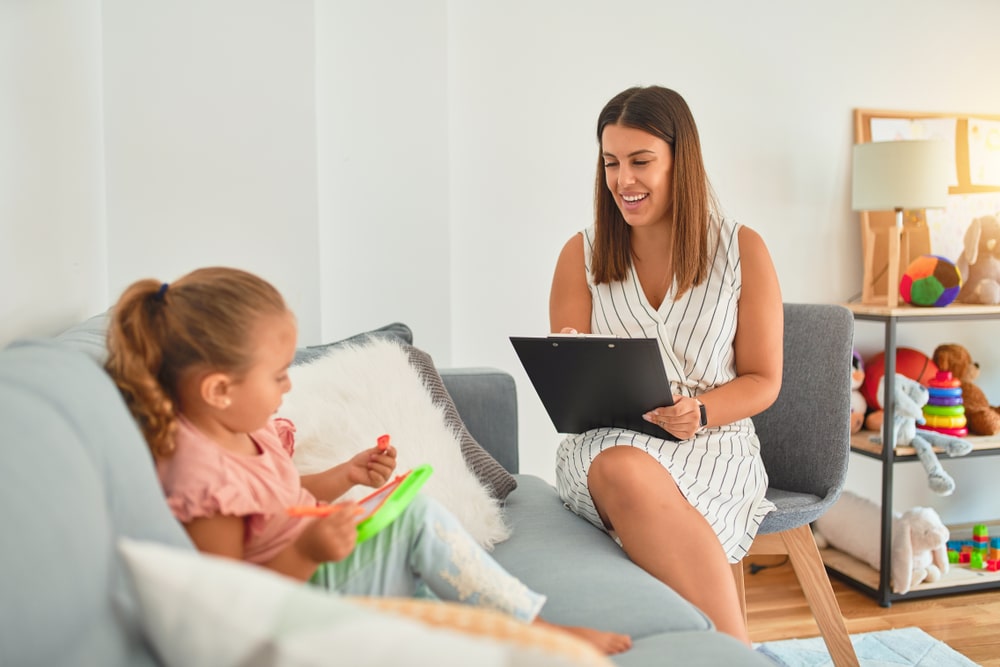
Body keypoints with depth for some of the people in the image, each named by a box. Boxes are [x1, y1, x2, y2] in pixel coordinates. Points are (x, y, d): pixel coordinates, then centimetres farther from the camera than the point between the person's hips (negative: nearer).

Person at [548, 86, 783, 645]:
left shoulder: (742, 251, 4)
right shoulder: (582, 254, 8)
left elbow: (763, 382, 5)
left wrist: (699, 411, -16)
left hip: (713, 444, -1)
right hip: (605, 441, 2)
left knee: (633, 477, -36)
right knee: (623, 472, -37)